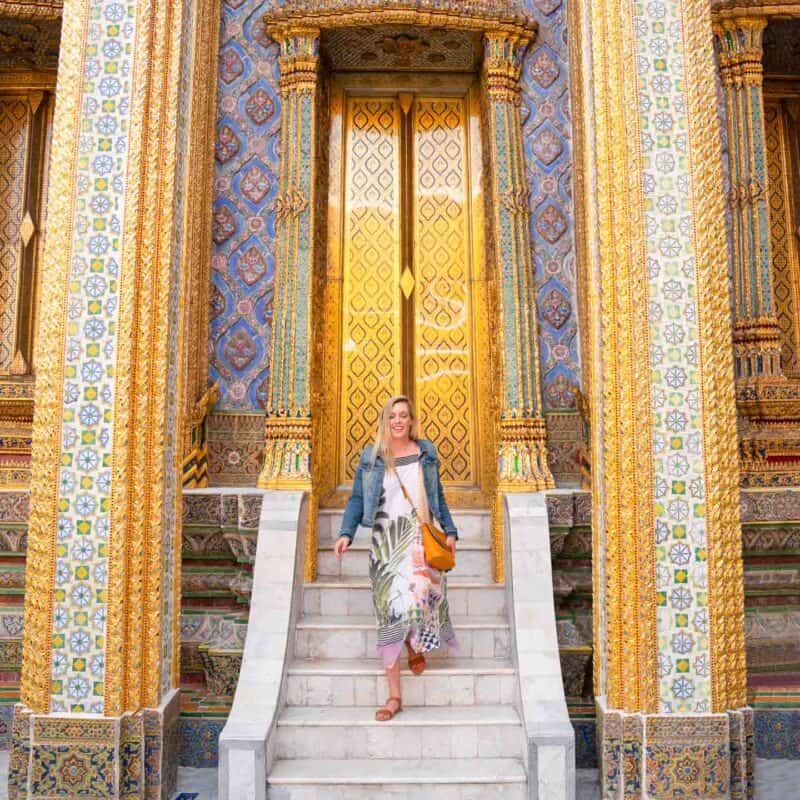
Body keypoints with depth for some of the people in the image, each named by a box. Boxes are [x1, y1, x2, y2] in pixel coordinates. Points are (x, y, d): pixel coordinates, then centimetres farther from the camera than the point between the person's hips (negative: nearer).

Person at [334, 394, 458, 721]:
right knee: (389, 612, -3)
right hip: (386, 540, 0)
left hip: (421, 537, 1)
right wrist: (346, 534, -11)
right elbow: (357, 499, 3)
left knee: (418, 592, -20)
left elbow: (438, 497, 16)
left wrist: (450, 531, 8)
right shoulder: (371, 458, 6)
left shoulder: (426, 452, 10)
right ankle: (394, 696, 5)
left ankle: (416, 644, 19)